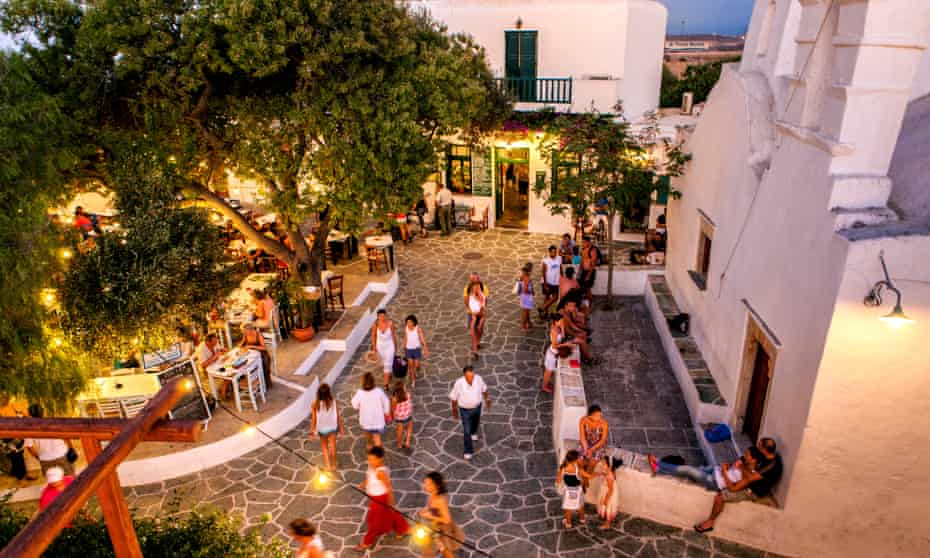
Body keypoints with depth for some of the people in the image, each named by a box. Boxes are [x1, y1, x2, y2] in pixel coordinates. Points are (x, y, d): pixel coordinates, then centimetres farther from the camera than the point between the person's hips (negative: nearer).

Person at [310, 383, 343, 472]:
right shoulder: (334, 402, -20)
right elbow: (338, 416, -10)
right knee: (332, 446, 20)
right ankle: (333, 465, 32)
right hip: (333, 427, 0)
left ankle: (328, 465, 23)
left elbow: (313, 419, -13)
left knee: (324, 446, 24)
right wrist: (340, 428, 4)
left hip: (322, 428, 0)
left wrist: (312, 431, 0)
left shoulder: (315, 404, -22)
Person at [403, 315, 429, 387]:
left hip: (417, 349, -2)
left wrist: (425, 349, -22)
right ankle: (413, 381, 17)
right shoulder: (406, 328, -7)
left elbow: (422, 338, -16)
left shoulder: (418, 328, -17)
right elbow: (405, 338, 5)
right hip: (409, 349, 2)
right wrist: (404, 349, 12)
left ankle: (417, 371, 40)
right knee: (411, 365, 2)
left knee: (416, 365, 2)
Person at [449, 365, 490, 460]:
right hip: (465, 410, -3)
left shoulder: (478, 378, -26)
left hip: (477, 406, 4)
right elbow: (453, 396, -16)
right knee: (467, 431, 4)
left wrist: (487, 399, 9)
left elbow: (483, 388, -4)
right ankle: (468, 451, 28)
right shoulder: (459, 383, -33)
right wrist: (454, 409, -4)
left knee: (476, 422, 31)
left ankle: (473, 432, 66)